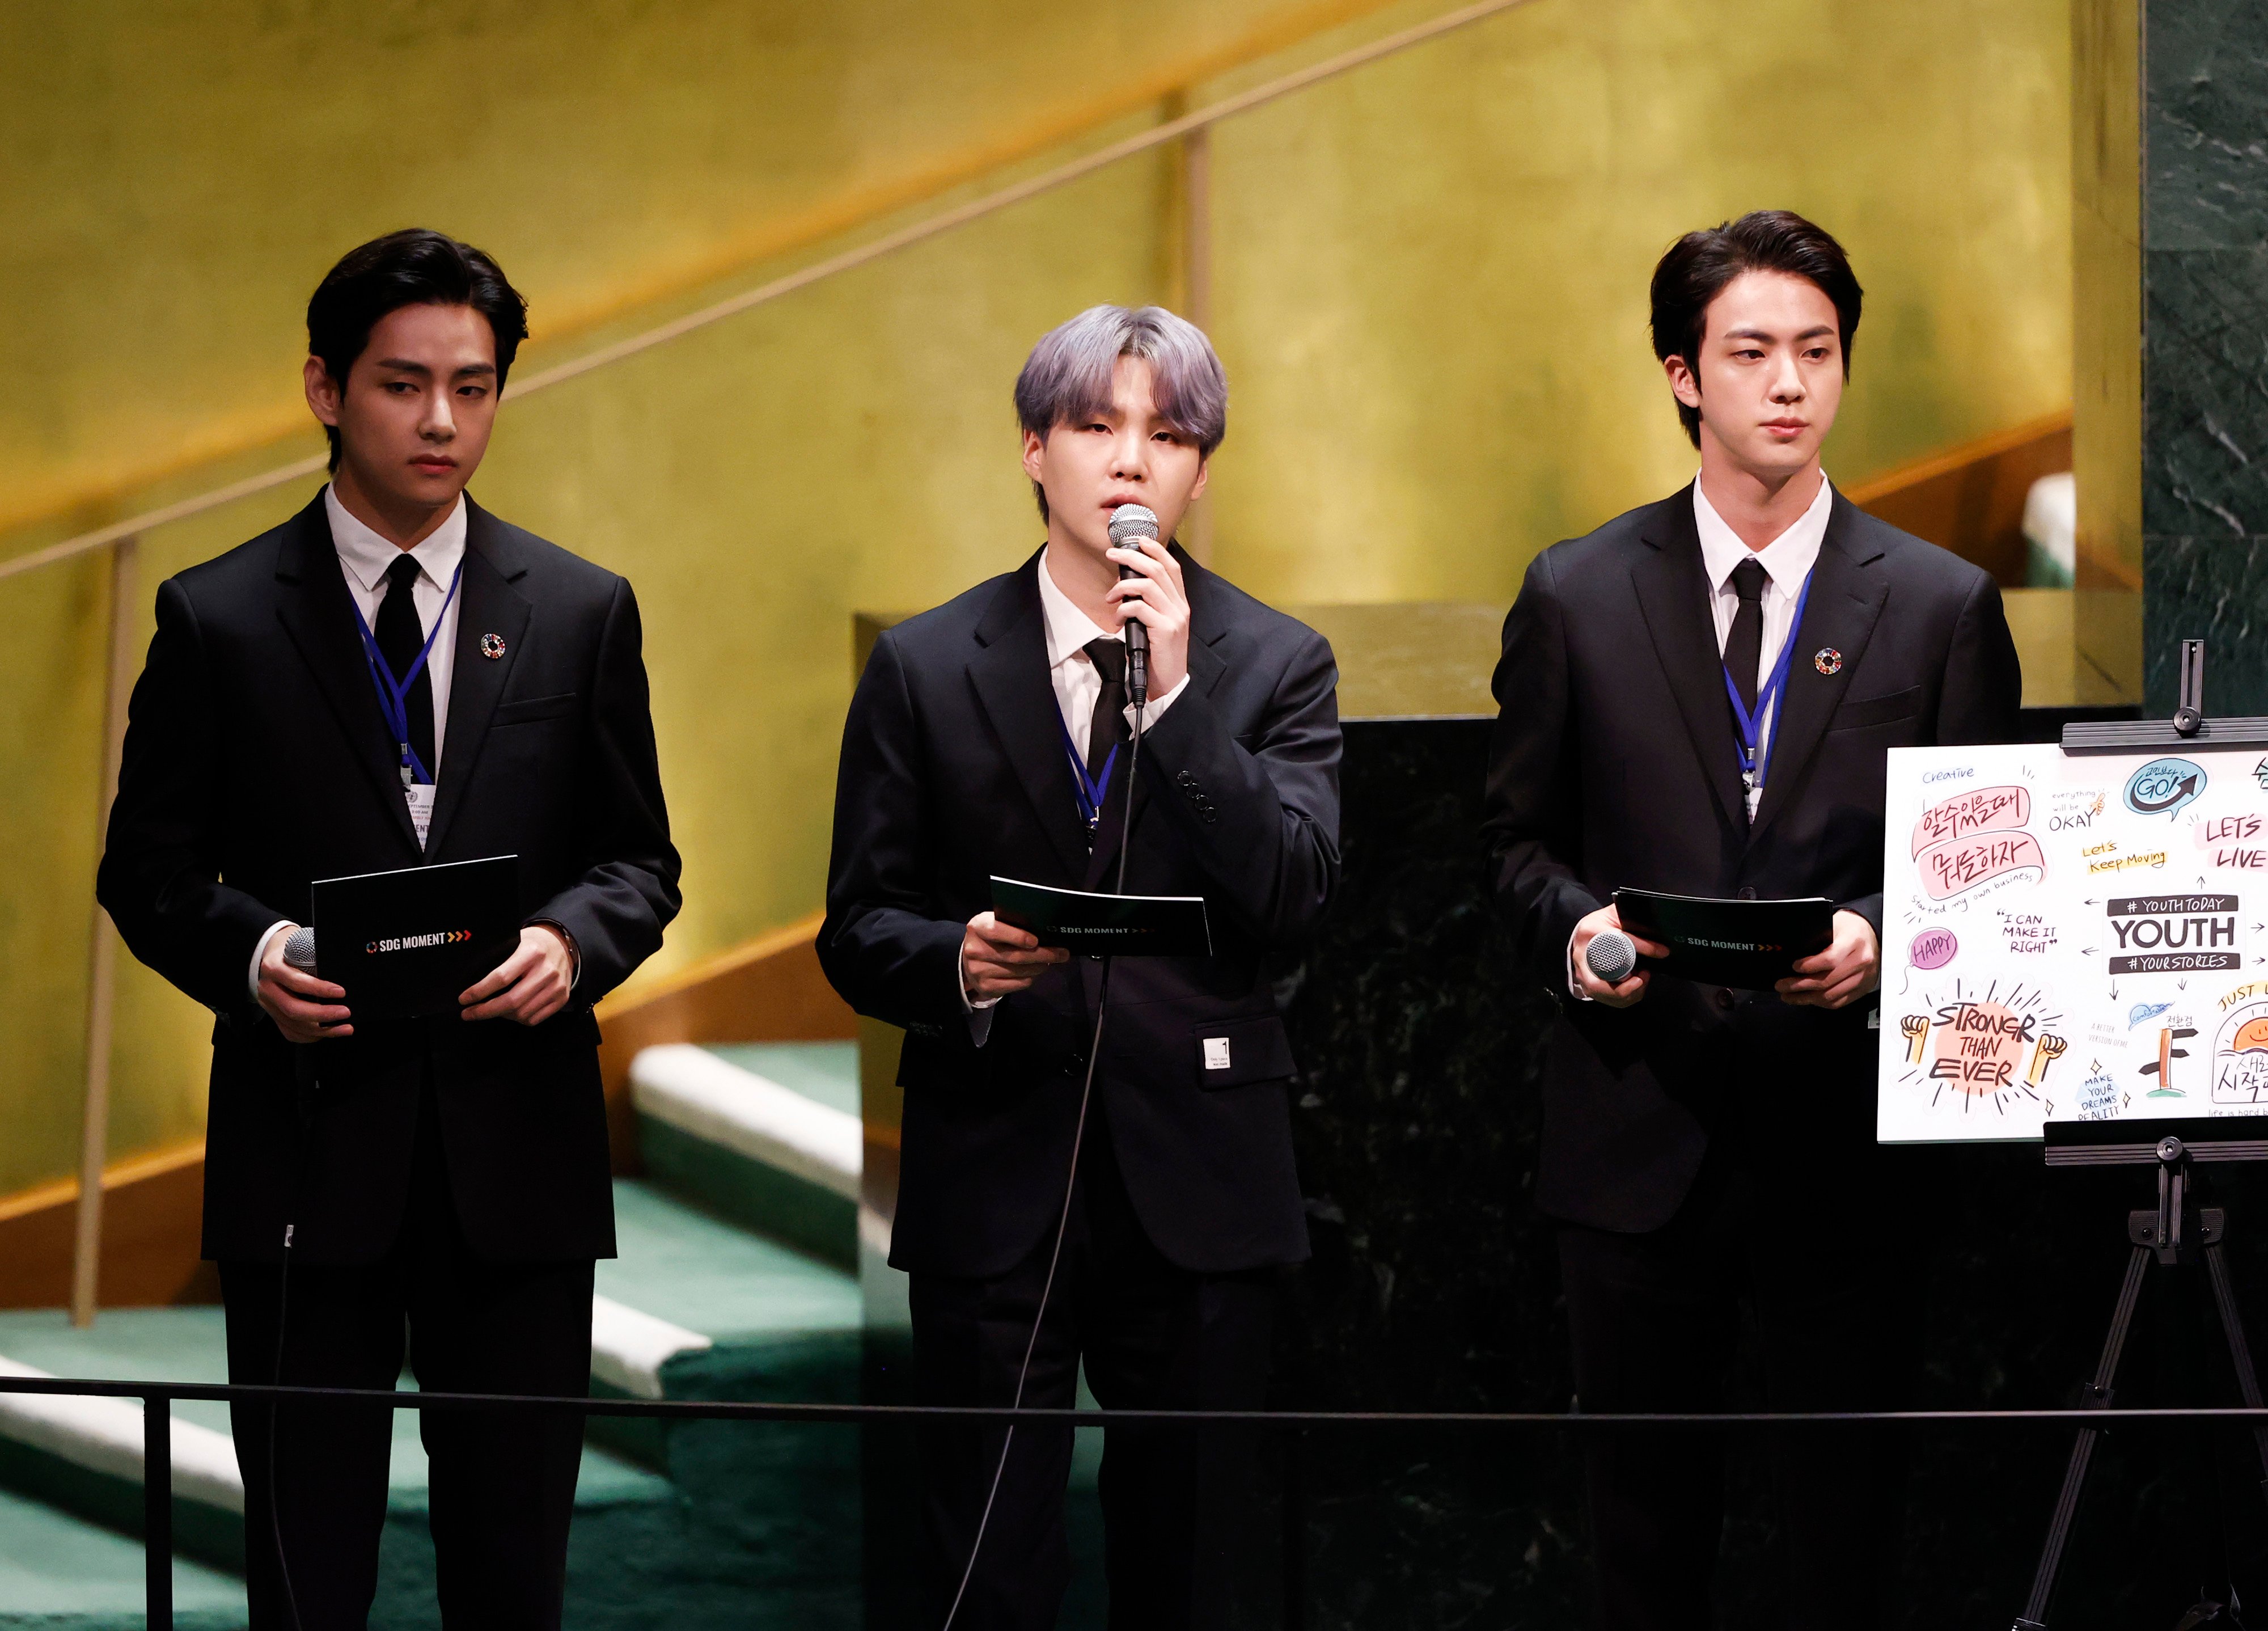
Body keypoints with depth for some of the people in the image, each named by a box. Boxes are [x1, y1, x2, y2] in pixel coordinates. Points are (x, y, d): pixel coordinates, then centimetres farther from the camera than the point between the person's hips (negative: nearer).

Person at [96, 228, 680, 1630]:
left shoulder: (582, 614, 8)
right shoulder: (220, 620, 3)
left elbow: (641, 860, 11)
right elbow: (149, 872, 5)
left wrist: (573, 941, -11)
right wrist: (250, 953, -16)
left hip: (516, 1147, 2)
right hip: (306, 1147, -2)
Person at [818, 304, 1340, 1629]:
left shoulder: (1275, 665, 4)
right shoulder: (927, 669, 4)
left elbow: (1295, 903, -10)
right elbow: (860, 931, 4)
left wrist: (1177, 696, -16)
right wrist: (956, 962, -18)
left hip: (1199, 1183, 0)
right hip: (996, 1182, 0)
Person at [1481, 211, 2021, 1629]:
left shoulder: (1942, 607, 2)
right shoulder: (1576, 598, 5)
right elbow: (1519, 840, 10)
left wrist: (1878, 938, -16)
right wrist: (1576, 929, -11)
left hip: (1848, 1132, -1)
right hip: (1642, 1126, 1)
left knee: (1848, 1514, 6)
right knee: (1647, 1513, 8)